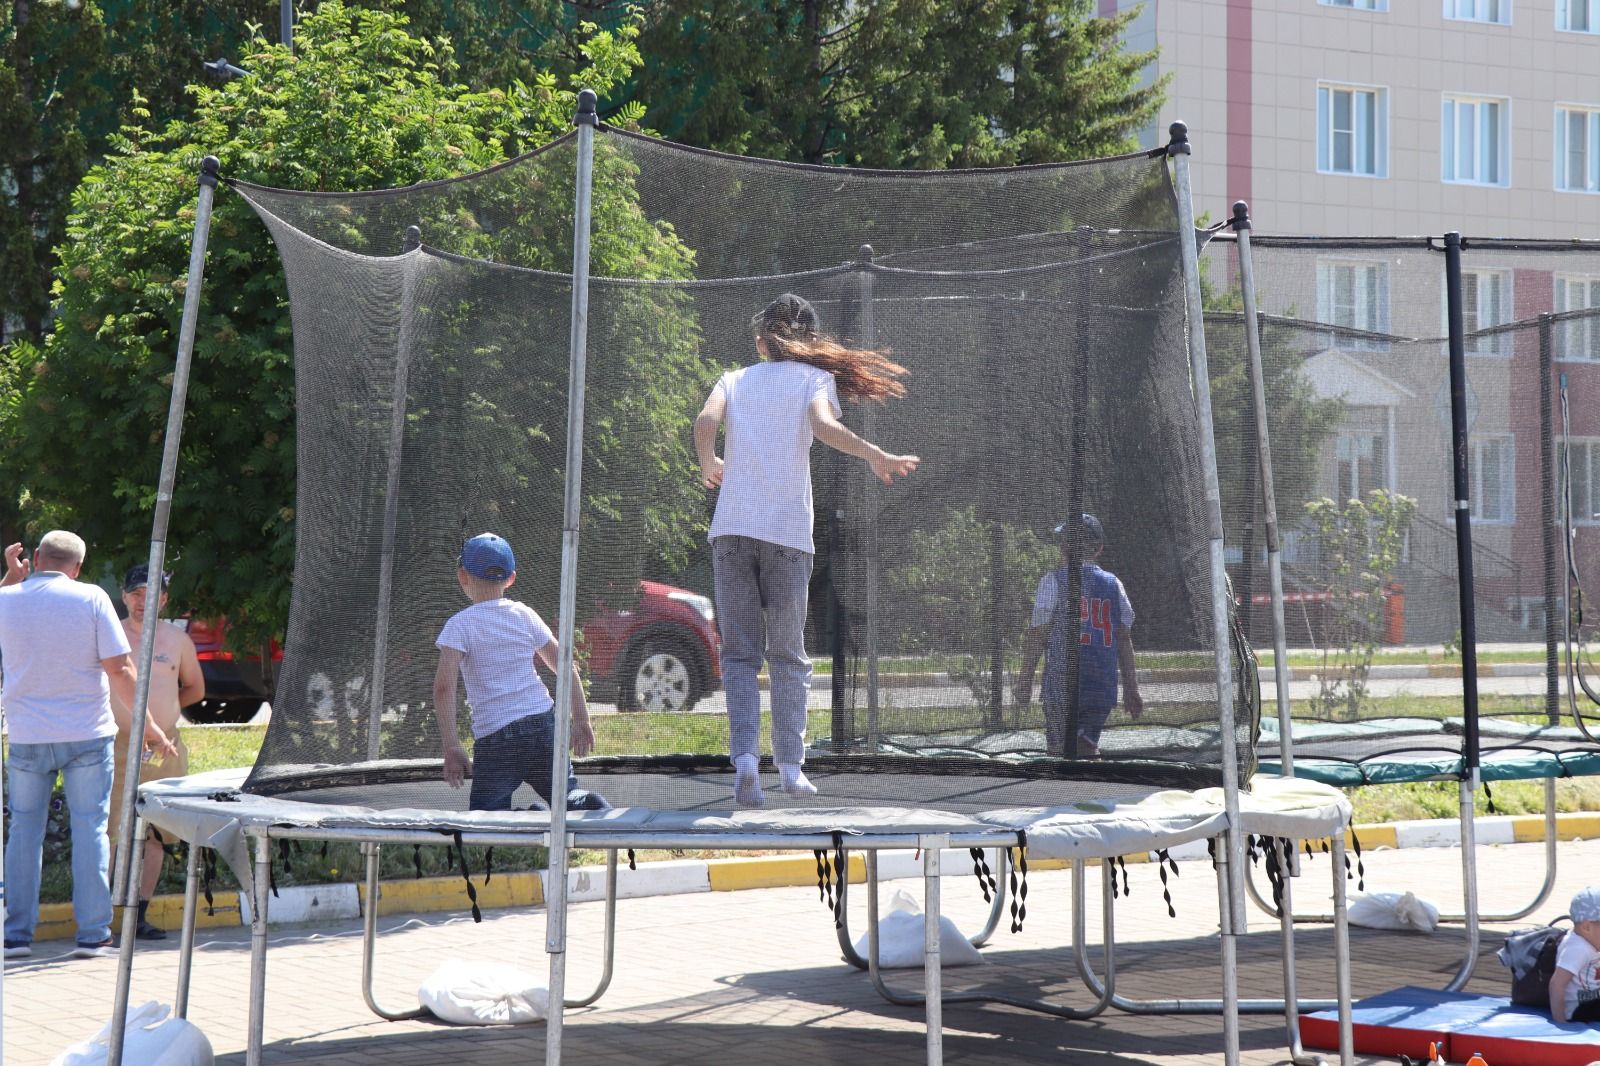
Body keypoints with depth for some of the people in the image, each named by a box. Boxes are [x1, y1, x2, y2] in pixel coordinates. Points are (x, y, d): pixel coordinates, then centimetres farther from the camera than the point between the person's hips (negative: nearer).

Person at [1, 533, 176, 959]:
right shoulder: (91, 599, -8)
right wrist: (148, 723, -3)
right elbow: (119, 669, -10)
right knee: (90, 828, 3)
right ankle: (92, 935, 2)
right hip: (87, 732, -2)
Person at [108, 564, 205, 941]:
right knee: (108, 829, -10)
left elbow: (195, 688, 20)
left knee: (155, 833, 4)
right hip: (117, 744, -3)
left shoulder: (177, 639, 9)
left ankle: (140, 914, 10)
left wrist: (160, 709, 9)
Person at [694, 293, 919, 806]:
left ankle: (745, 756, -15)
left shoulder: (735, 380, 15)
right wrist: (875, 455, -11)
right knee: (788, 656, 10)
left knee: (740, 655, 3)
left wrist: (708, 466, 13)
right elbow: (823, 426, -13)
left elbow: (705, 422, -4)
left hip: (731, 528, 1)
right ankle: (790, 764, 6)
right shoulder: (815, 377, 9)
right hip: (788, 532, -1)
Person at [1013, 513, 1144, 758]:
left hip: (1062, 685, -4)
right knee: (1087, 750, 13)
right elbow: (1125, 640, 10)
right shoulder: (1113, 584, 9)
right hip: (1103, 689, 4)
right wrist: (1131, 689, 15)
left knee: (1061, 754, -1)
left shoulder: (1054, 580, -3)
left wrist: (1024, 681, 0)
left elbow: (1036, 635, -6)